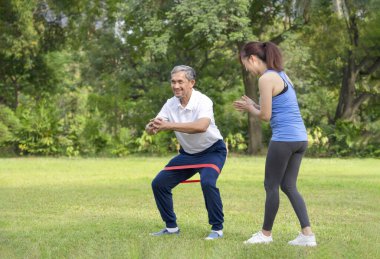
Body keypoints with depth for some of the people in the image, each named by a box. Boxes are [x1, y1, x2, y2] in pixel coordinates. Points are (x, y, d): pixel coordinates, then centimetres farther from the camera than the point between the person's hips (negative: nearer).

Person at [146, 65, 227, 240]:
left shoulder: (202, 101, -26)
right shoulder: (171, 104, -8)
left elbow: (202, 126, -45)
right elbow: (152, 127, -14)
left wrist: (169, 126, -48)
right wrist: (151, 128, -40)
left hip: (212, 151, -6)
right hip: (188, 153, 6)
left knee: (207, 182, -32)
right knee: (158, 184, 1)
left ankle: (217, 229, -15)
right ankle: (171, 227, 17)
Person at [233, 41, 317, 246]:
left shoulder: (266, 79, -11)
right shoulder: (281, 75, 17)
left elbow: (265, 116, -10)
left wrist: (250, 108, 9)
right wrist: (252, 106, 16)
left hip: (283, 138, -9)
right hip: (300, 137, 9)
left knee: (271, 185, 5)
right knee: (289, 186, 11)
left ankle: (266, 233, 17)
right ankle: (307, 233, 3)